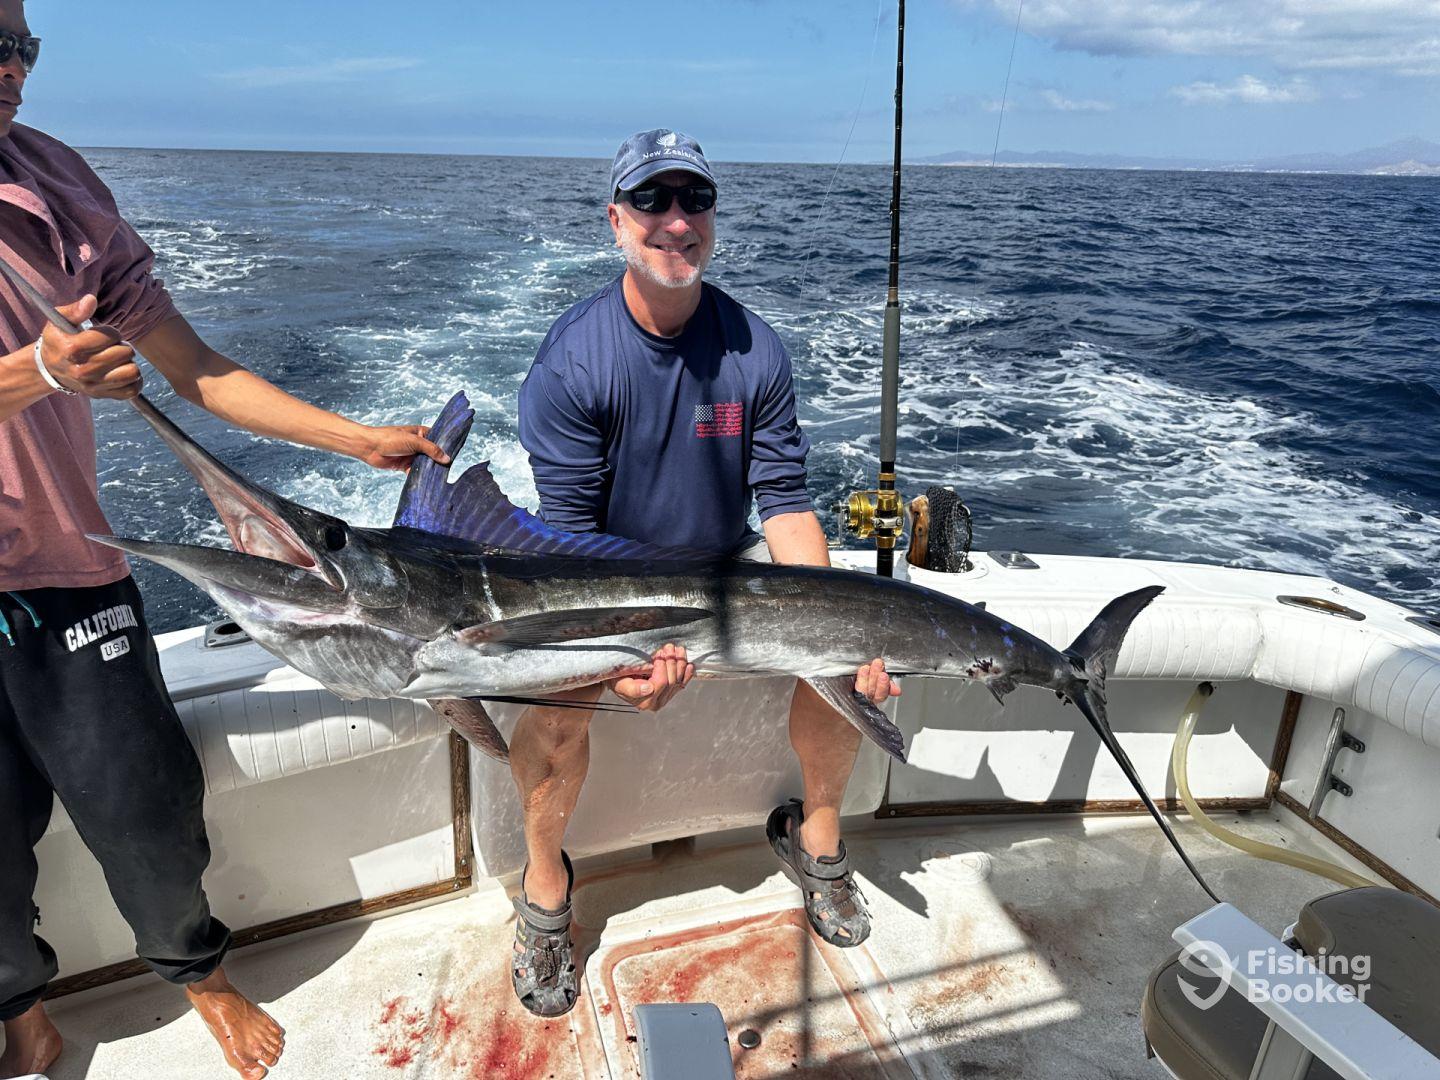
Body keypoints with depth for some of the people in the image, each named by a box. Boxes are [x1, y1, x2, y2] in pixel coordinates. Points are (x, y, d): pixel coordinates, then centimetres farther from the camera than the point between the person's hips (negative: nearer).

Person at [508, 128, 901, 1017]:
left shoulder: (756, 352, -10)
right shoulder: (571, 363, -19)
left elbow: (786, 502, -10)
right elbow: (569, 534, -21)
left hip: (727, 560, 3)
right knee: (560, 701, -30)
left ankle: (817, 832, 13)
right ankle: (545, 884, 2)